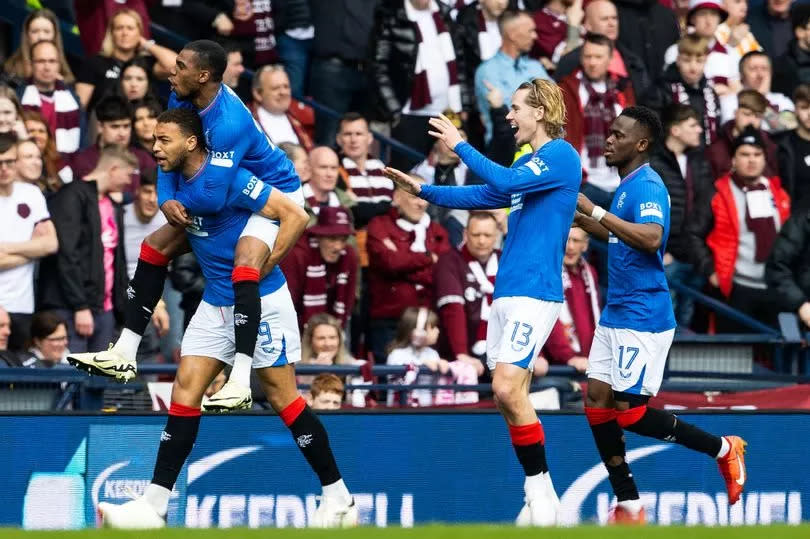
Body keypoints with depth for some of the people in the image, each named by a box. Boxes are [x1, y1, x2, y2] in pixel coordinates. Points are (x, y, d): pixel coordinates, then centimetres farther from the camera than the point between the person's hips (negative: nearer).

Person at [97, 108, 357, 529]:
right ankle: (153, 505, -4)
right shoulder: (179, 181, 3)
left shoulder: (226, 178, -21)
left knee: (282, 396, -3)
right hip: (215, 303, 8)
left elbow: (295, 216, -22)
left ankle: (338, 498, 10)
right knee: (185, 389, -1)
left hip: (261, 301, -8)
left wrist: (260, 271, -18)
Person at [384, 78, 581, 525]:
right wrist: (423, 191, 24)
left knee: (508, 387, -19)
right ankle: (538, 497, 8)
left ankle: (540, 485, -10)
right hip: (506, 293, 10)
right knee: (508, 395, 4)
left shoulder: (560, 155, -9)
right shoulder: (529, 162, 20)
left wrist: (460, 146, -12)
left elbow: (505, 182, -21)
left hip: (534, 293, -10)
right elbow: (482, 195, 31)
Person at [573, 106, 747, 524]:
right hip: (616, 314, 10)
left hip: (643, 316, -10)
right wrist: (583, 220, 20)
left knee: (629, 412, -7)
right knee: (597, 403, 3)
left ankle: (723, 449, 9)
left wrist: (596, 211, -32)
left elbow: (651, 238, -34)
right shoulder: (627, 186, 14)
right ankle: (629, 506, 7)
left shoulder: (647, 187, -16)